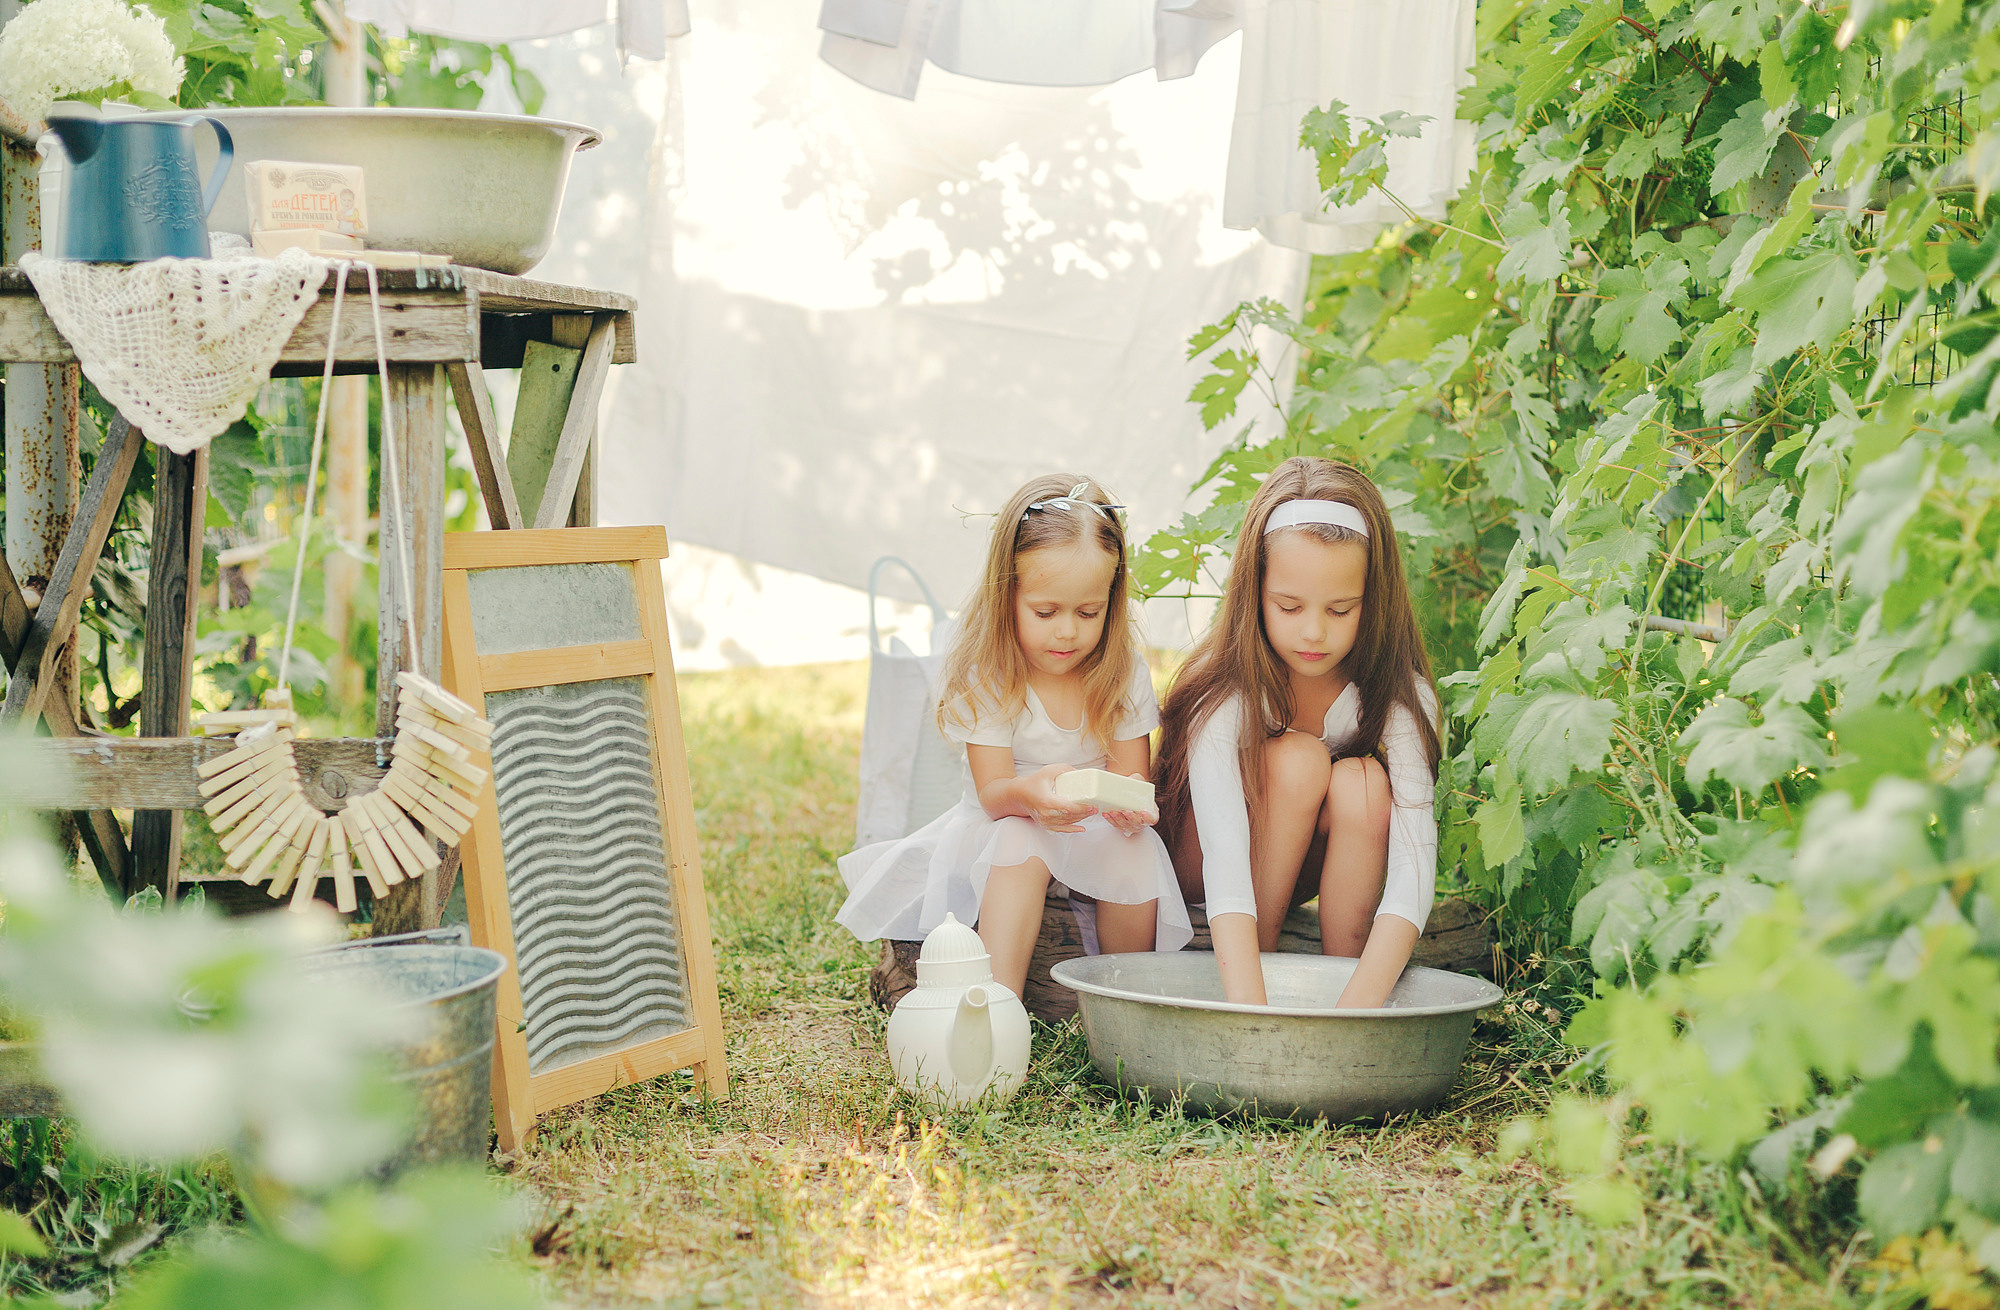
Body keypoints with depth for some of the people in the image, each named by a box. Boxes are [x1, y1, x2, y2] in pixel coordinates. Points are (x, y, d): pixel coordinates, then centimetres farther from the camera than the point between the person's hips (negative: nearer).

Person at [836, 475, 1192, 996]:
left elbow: (1134, 774, -8)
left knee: (1136, 852, -30)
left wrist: (1128, 803, -35)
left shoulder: (1124, 672, -8)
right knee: (1021, 838, -35)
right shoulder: (985, 677, -14)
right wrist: (1028, 793, -45)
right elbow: (993, 792, -18)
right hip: (1006, 824, -2)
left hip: (1099, 833, 2)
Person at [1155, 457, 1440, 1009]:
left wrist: (1363, 998, -49)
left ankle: (1343, 973, -21)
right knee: (1299, 758, -30)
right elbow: (1223, 853, -41)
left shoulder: (1400, 694, -22)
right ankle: (1261, 954, -20)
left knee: (1361, 781, -30)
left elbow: (1414, 852, -33)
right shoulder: (1223, 691, -29)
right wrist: (1249, 1006, -55)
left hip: (1319, 870, 2)